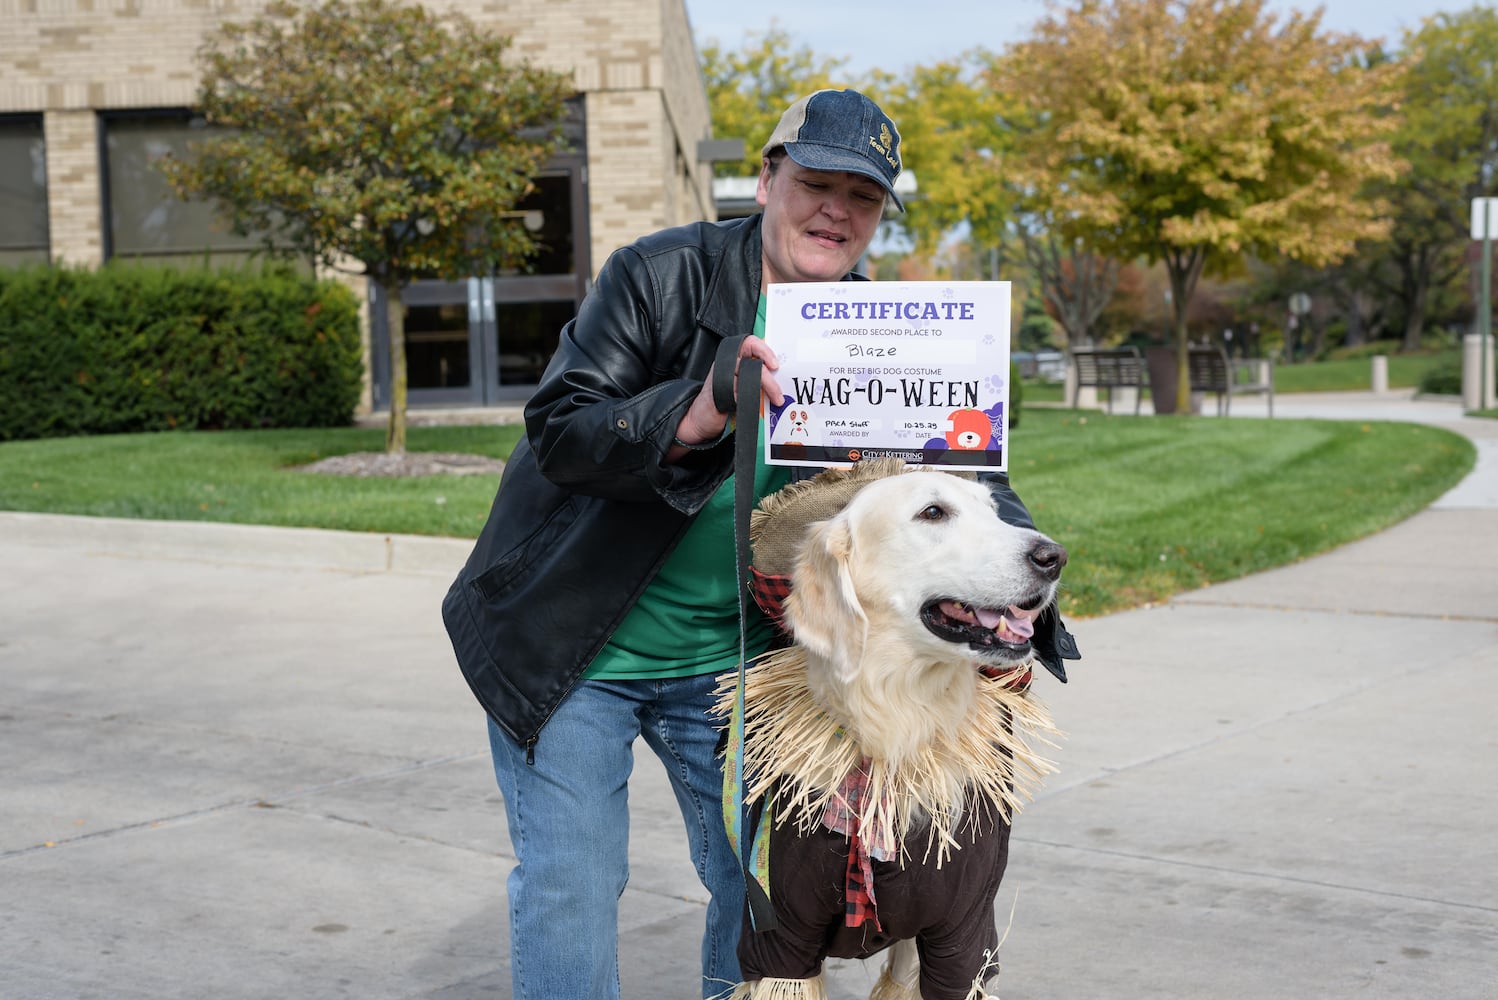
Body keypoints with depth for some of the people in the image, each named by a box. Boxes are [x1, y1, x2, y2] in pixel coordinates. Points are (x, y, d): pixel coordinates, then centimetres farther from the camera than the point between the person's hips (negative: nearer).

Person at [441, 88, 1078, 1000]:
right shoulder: (661, 274, -14)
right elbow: (557, 431, -21)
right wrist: (697, 413, -39)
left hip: (728, 655, 4)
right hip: (570, 647, -4)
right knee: (571, 882, -5)